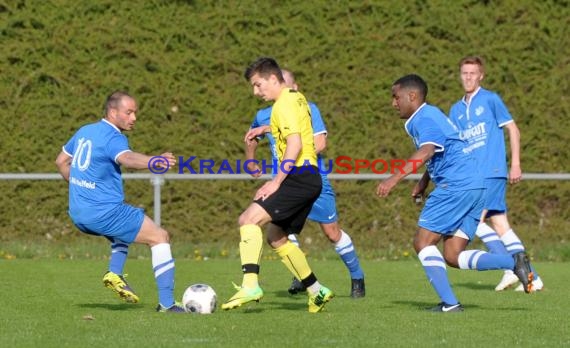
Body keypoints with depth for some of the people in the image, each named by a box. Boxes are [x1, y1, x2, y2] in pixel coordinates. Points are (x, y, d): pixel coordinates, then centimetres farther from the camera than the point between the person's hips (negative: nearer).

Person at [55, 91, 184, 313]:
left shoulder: (84, 132, 14)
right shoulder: (113, 138, -14)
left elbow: (61, 161, 26)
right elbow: (127, 158, -37)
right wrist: (154, 161, -55)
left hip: (78, 215, 9)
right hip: (104, 212, -9)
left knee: (126, 225, 36)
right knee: (160, 238, 0)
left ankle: (114, 273, 15)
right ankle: (166, 303, -7)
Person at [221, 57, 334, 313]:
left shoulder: (285, 103, -11)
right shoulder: (296, 98, 19)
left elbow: (295, 144, -21)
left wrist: (276, 182, -21)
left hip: (299, 176, -10)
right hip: (310, 179, 10)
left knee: (249, 219, -20)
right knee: (276, 237, 17)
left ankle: (250, 285, -31)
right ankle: (317, 292, 21)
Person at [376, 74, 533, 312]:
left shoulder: (425, 118, -8)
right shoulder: (431, 115, 24)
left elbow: (426, 151, -27)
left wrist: (394, 178, -33)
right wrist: (423, 182, 37)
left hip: (456, 186, -10)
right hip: (476, 187, 10)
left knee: (423, 242, -4)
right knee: (453, 257, 4)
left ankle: (449, 303, -12)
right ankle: (514, 262, -10)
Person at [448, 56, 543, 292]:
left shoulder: (490, 100, -1)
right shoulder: (456, 110, 17)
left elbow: (513, 130, -1)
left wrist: (515, 164, -7)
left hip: (492, 171, -6)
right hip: (472, 175, 6)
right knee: (499, 223, 2)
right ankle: (531, 277, 4)